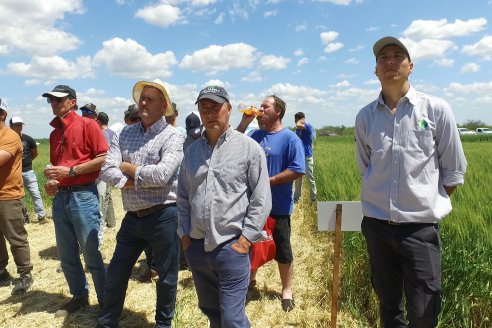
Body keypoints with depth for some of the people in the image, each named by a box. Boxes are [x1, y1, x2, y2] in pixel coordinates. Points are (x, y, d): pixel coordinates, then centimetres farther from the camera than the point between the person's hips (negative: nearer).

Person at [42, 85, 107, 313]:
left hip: (83, 195, -7)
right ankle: (79, 296, 32)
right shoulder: (54, 133, 15)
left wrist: (71, 171, -16)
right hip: (60, 197, 7)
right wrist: (51, 182, 3)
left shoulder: (87, 125, -6)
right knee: (66, 255, 15)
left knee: (91, 255, 1)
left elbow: (105, 158, -13)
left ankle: (105, 300, 17)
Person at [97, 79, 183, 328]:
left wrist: (128, 168, -9)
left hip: (163, 216, -5)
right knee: (116, 274, 18)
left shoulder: (172, 137, -10)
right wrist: (140, 182, -17)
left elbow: (161, 175, -24)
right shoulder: (124, 134, 5)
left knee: (166, 276, 13)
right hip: (132, 217, 5)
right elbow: (107, 171, -5)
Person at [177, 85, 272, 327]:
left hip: (232, 246, -5)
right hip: (196, 246, 5)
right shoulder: (192, 150, 9)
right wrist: (185, 234, 7)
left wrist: (246, 239, -11)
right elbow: (183, 197, 14)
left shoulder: (249, 148, -6)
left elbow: (261, 200, -7)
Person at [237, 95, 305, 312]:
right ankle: (250, 279, 41)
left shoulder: (290, 138, -11)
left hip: (278, 206, -5)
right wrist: (244, 122, -2)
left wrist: (269, 181, -19)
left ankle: (286, 290, 27)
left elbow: (298, 170, -17)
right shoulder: (255, 135, 7)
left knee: (282, 250, 9)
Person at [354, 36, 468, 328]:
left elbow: (454, 170, 2)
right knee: (388, 303, 18)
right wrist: (381, 198, 8)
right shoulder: (365, 116, 2)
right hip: (376, 223, 3)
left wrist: (430, 203, 2)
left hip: (420, 225, -2)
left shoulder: (437, 109, -5)